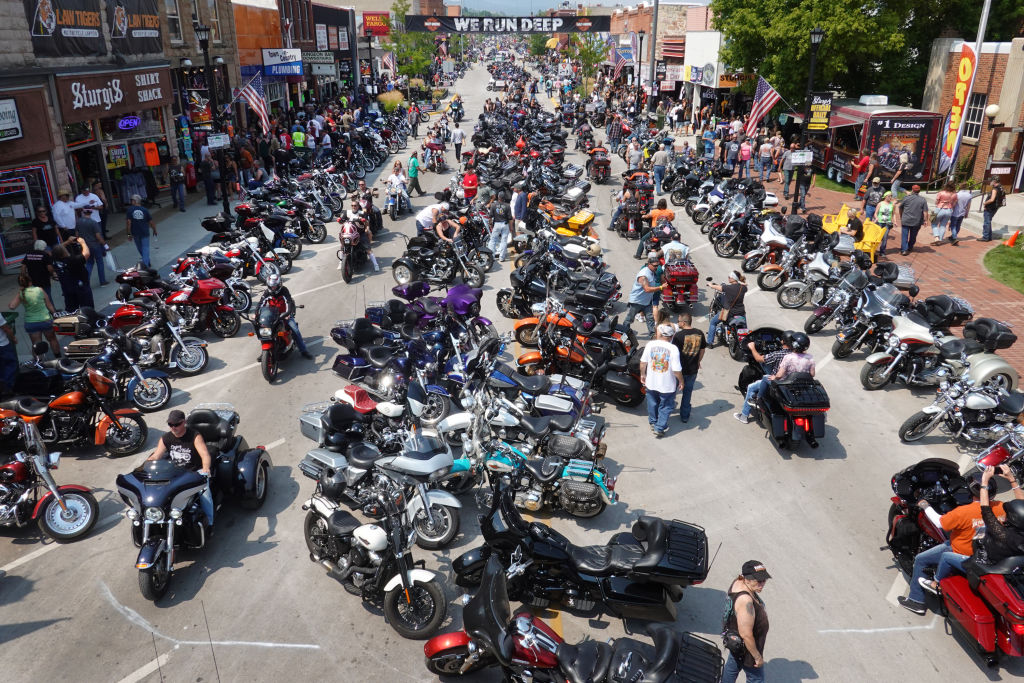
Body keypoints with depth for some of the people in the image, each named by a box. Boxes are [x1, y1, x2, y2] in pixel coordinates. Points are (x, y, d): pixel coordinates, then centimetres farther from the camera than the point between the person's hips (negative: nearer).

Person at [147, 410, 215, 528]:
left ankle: (209, 523, -25)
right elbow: (155, 457, 2)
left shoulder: (195, 436, -12)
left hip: (196, 471, -5)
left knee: (204, 491, -32)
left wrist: (205, 469, -46)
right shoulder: (166, 438, 5)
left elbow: (205, 455, -24)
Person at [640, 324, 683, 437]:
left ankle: (653, 423, 44)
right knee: (665, 407, 17)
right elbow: (677, 370, -21)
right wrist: (681, 381, -3)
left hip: (651, 382, 3)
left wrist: (642, 374, 13)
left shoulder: (650, 345, -12)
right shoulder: (673, 349, -21)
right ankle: (660, 428, 21)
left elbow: (643, 362, -4)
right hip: (667, 385, -3)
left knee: (652, 403, 25)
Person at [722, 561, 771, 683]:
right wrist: (757, 657, -21)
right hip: (746, 648, -9)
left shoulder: (738, 582, -13)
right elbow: (746, 635, -34)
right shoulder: (745, 601, -40)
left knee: (732, 664, 30)